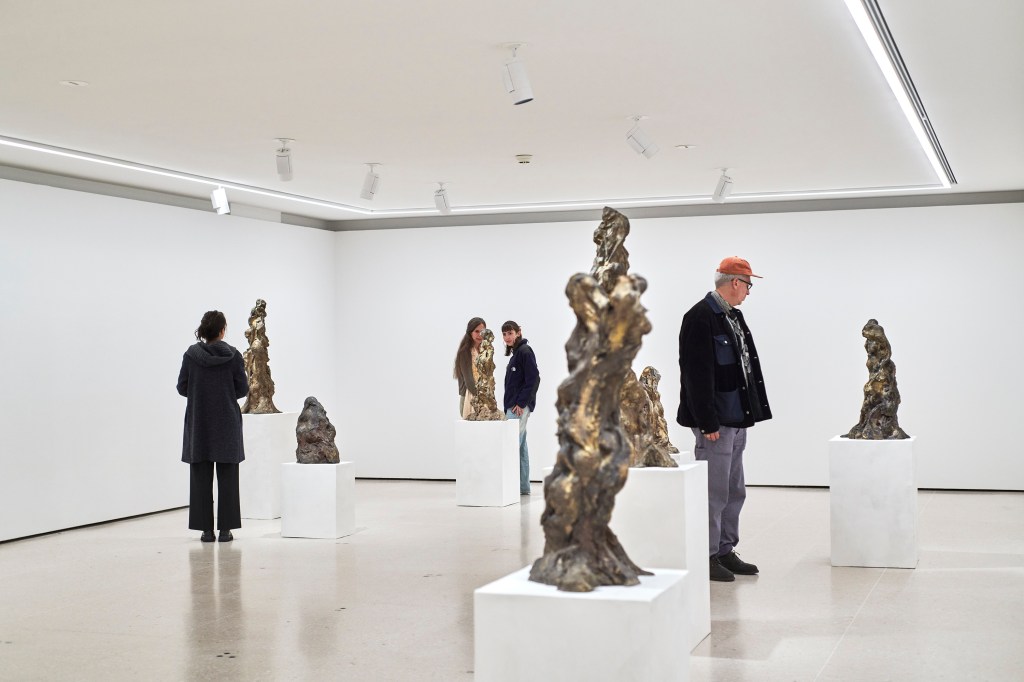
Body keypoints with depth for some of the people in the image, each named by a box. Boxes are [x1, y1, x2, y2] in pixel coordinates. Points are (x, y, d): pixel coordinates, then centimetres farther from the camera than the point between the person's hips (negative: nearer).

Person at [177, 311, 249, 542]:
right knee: (227, 477, 5)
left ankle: (206, 528, 6)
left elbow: (182, 387, 0)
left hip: (198, 424, 1)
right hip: (227, 424, -1)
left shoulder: (191, 354, -5)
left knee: (201, 477, 6)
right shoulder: (233, 355, -8)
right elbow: (242, 389, -4)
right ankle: (225, 529, 4)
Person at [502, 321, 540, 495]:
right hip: (513, 406, 9)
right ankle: (523, 486, 14)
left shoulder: (525, 351, -9)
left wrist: (521, 403, -18)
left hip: (520, 406, -9)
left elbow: (533, 379, -17)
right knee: (520, 446, 10)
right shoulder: (515, 353, 18)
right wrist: (510, 406, 11)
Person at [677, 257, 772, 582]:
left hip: (736, 420, 10)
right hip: (715, 422, -10)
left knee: (734, 492, 15)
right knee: (714, 492, -4)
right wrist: (708, 422, -20)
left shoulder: (733, 317, 14)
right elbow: (697, 374, -19)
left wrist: (748, 414, 14)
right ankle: (708, 557, 5)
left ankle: (726, 552, 24)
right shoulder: (700, 317, -14)